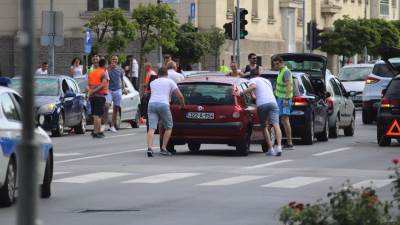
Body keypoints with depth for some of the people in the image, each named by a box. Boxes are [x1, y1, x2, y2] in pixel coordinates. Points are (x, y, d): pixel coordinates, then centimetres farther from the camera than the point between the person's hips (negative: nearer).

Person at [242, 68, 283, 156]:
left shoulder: (253, 80, 17)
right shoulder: (267, 80, 34)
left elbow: (253, 86, -8)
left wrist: (242, 93, -3)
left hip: (262, 104, -3)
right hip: (272, 102, 3)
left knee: (264, 127, 11)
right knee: (276, 125, -9)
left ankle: (270, 149, 3)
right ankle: (279, 147, -27)